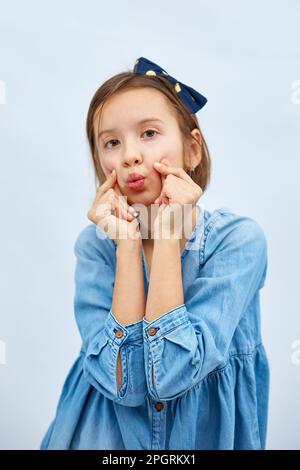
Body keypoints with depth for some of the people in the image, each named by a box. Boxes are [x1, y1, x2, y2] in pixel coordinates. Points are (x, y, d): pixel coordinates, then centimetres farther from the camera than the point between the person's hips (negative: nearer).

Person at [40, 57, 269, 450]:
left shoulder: (239, 238, -13)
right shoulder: (96, 243, -7)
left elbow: (170, 377, -20)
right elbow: (124, 383, -17)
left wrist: (167, 233, -21)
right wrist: (127, 242, -20)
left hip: (209, 430, 0)